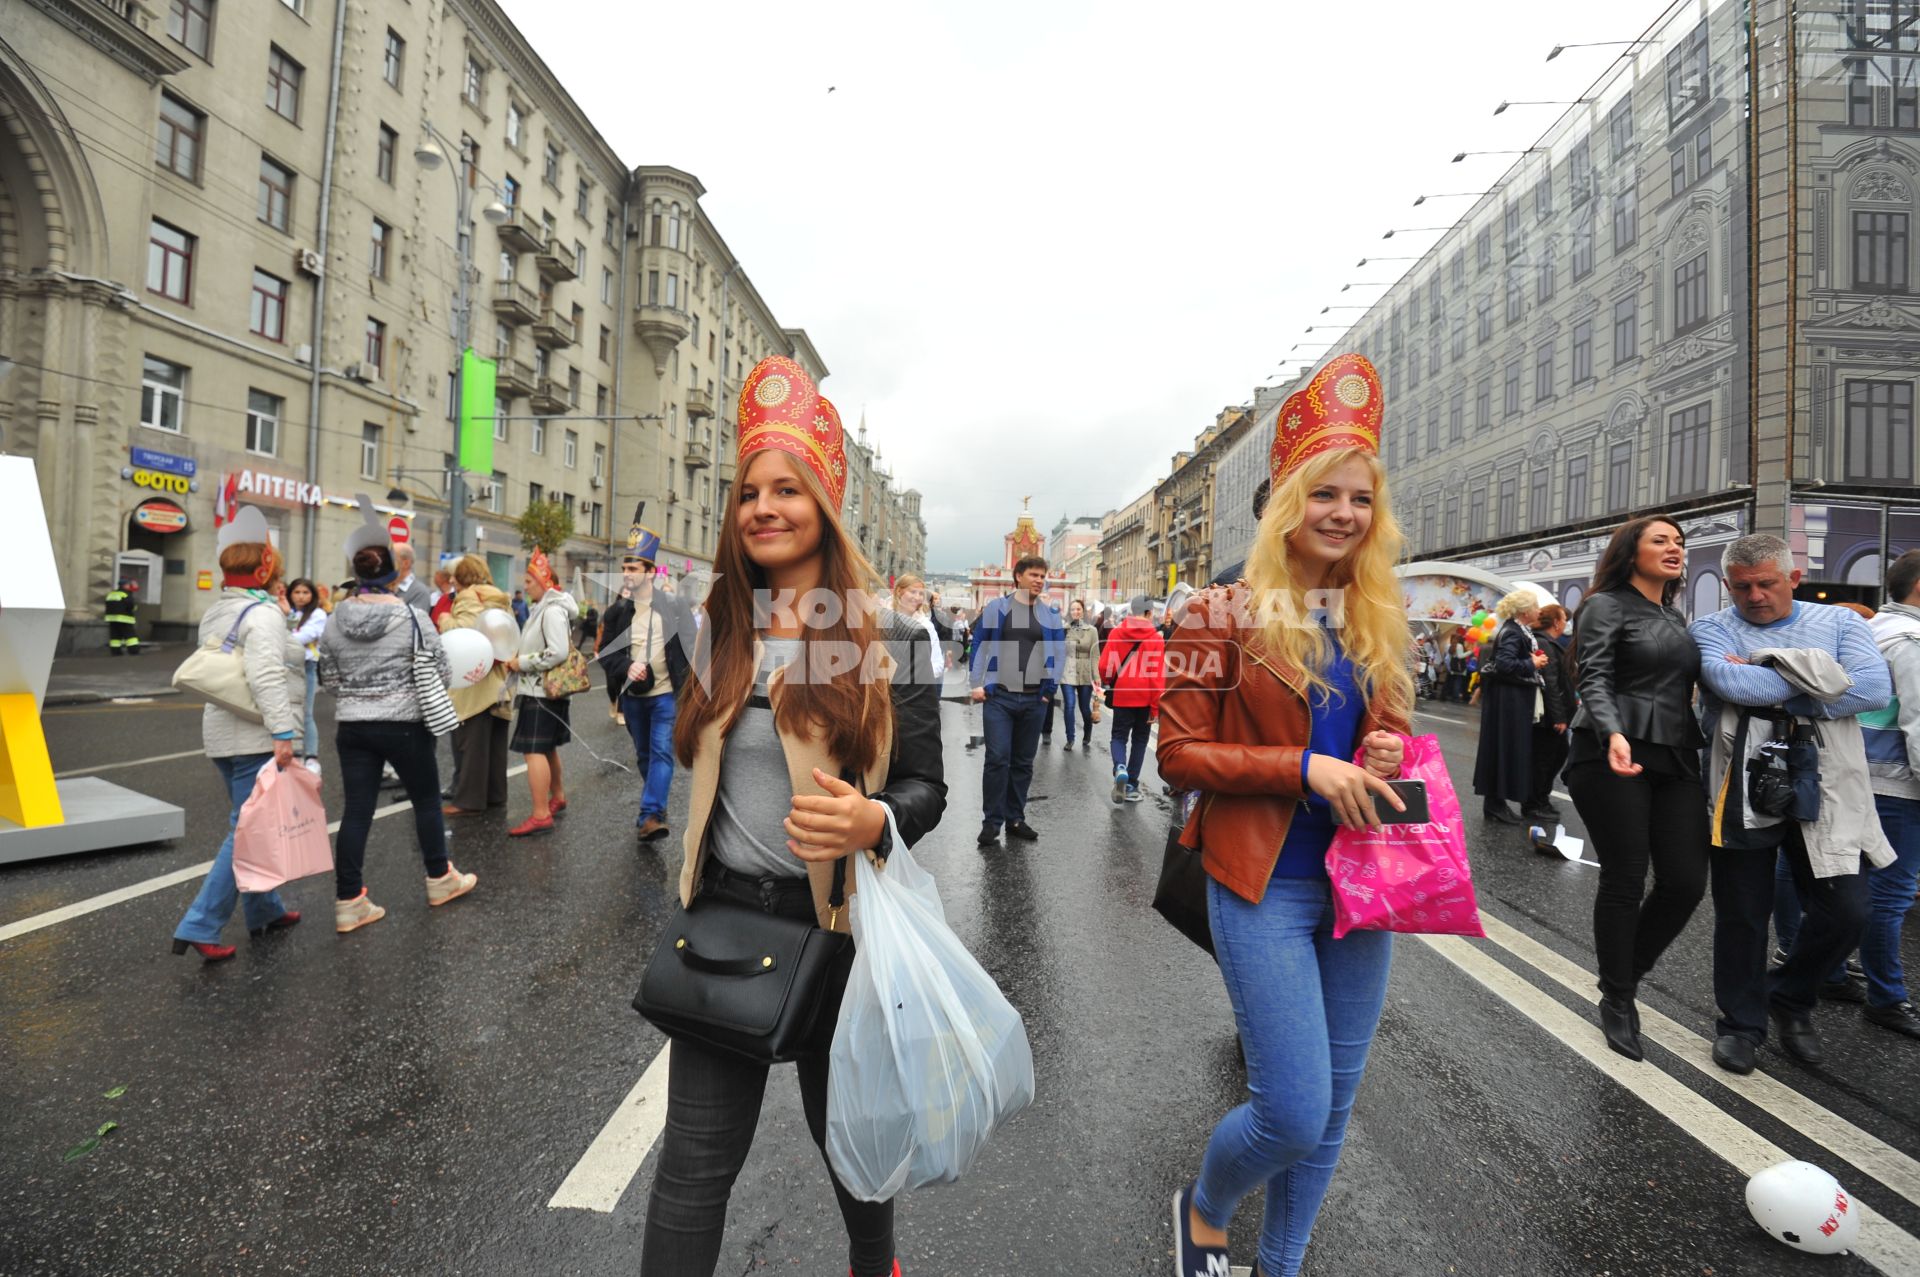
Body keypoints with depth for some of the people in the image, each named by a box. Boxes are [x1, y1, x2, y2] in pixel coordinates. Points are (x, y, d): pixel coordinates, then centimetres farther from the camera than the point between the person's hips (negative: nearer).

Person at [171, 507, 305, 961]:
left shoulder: (214, 614, 15)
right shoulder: (262, 613, -15)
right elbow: (266, 677, -26)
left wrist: (306, 653, 33)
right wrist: (283, 732, -28)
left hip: (221, 734, 10)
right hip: (255, 737, -10)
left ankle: (265, 910, 28)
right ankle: (200, 926, -6)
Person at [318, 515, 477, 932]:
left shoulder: (335, 620, 1)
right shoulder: (413, 616, -12)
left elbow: (328, 680, 7)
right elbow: (440, 673, -8)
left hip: (351, 727, 4)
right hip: (405, 726, -4)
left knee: (357, 810, 7)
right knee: (426, 801, 12)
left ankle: (349, 902, 11)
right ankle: (440, 880, 27)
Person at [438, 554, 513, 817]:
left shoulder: (469, 598, -9)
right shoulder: (500, 600, 15)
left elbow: (462, 632, -20)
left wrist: (445, 620, -4)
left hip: (474, 683, -8)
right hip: (498, 682, 8)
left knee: (470, 743, -4)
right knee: (494, 742, 12)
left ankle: (468, 799, 0)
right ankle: (495, 795, 19)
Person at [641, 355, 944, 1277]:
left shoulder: (889, 645, -11)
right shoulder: (719, 636, 2)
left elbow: (926, 788, -10)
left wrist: (873, 821, -30)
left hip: (837, 922, -2)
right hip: (724, 915, 3)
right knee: (694, 1158, 9)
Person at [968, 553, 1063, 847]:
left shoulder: (1050, 614, 8)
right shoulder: (996, 607, 2)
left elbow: (1059, 651, 12)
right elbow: (979, 645, 4)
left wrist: (1050, 687, 3)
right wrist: (977, 684, -3)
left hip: (1034, 700, 3)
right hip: (999, 696, -3)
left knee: (1023, 762, 9)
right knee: (997, 759, -8)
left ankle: (1015, 819, 20)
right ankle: (991, 821, 2)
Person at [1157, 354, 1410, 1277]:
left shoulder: (1378, 621, 8)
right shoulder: (1228, 615, -9)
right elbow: (1179, 754, -11)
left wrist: (1386, 755, -5)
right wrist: (1304, 768, -20)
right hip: (1266, 886, -6)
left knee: (1335, 1105, 16)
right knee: (1294, 1114, -4)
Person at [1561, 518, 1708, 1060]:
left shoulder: (1677, 618, 21)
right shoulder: (1607, 606, -2)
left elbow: (1683, 690, 24)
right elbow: (1594, 680, -15)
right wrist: (1613, 735, -30)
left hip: (1676, 761, 7)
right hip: (1615, 758, -7)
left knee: (1686, 882, 0)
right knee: (1624, 882, -2)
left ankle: (1626, 973, 24)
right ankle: (1617, 1000, 15)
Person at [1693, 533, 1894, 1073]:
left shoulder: (1840, 621, 7)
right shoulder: (1711, 630, 1)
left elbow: (1876, 688, -10)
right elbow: (1728, 683, -19)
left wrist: (1769, 696, -15)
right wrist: (1820, 678, -12)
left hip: (1826, 792, 2)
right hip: (1741, 793, -2)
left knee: (1846, 911, 1)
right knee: (1741, 916, 7)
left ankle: (1790, 998, 29)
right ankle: (1742, 1023, 26)